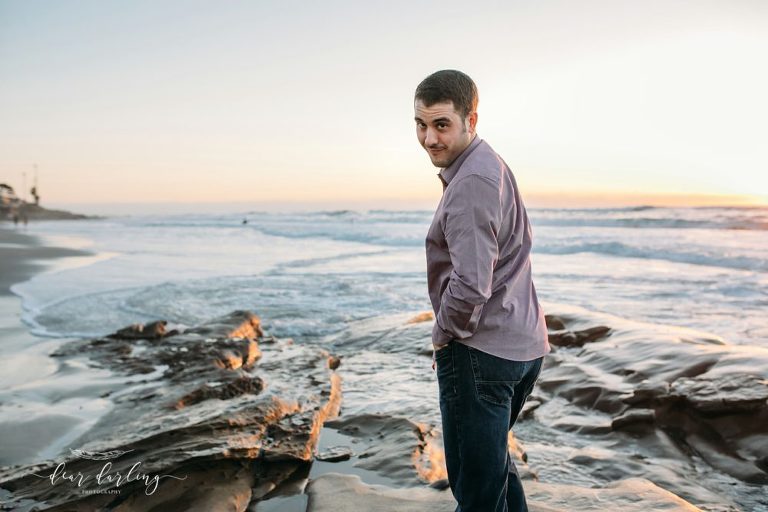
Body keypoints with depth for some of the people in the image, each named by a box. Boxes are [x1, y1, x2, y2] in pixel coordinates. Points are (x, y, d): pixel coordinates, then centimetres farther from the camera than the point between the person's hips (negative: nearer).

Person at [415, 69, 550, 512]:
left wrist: (442, 338, -9)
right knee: (494, 458, 27)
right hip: (523, 345, 10)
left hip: (480, 350, -10)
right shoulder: (492, 166, 12)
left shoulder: (471, 184, -20)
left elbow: (470, 285, -27)